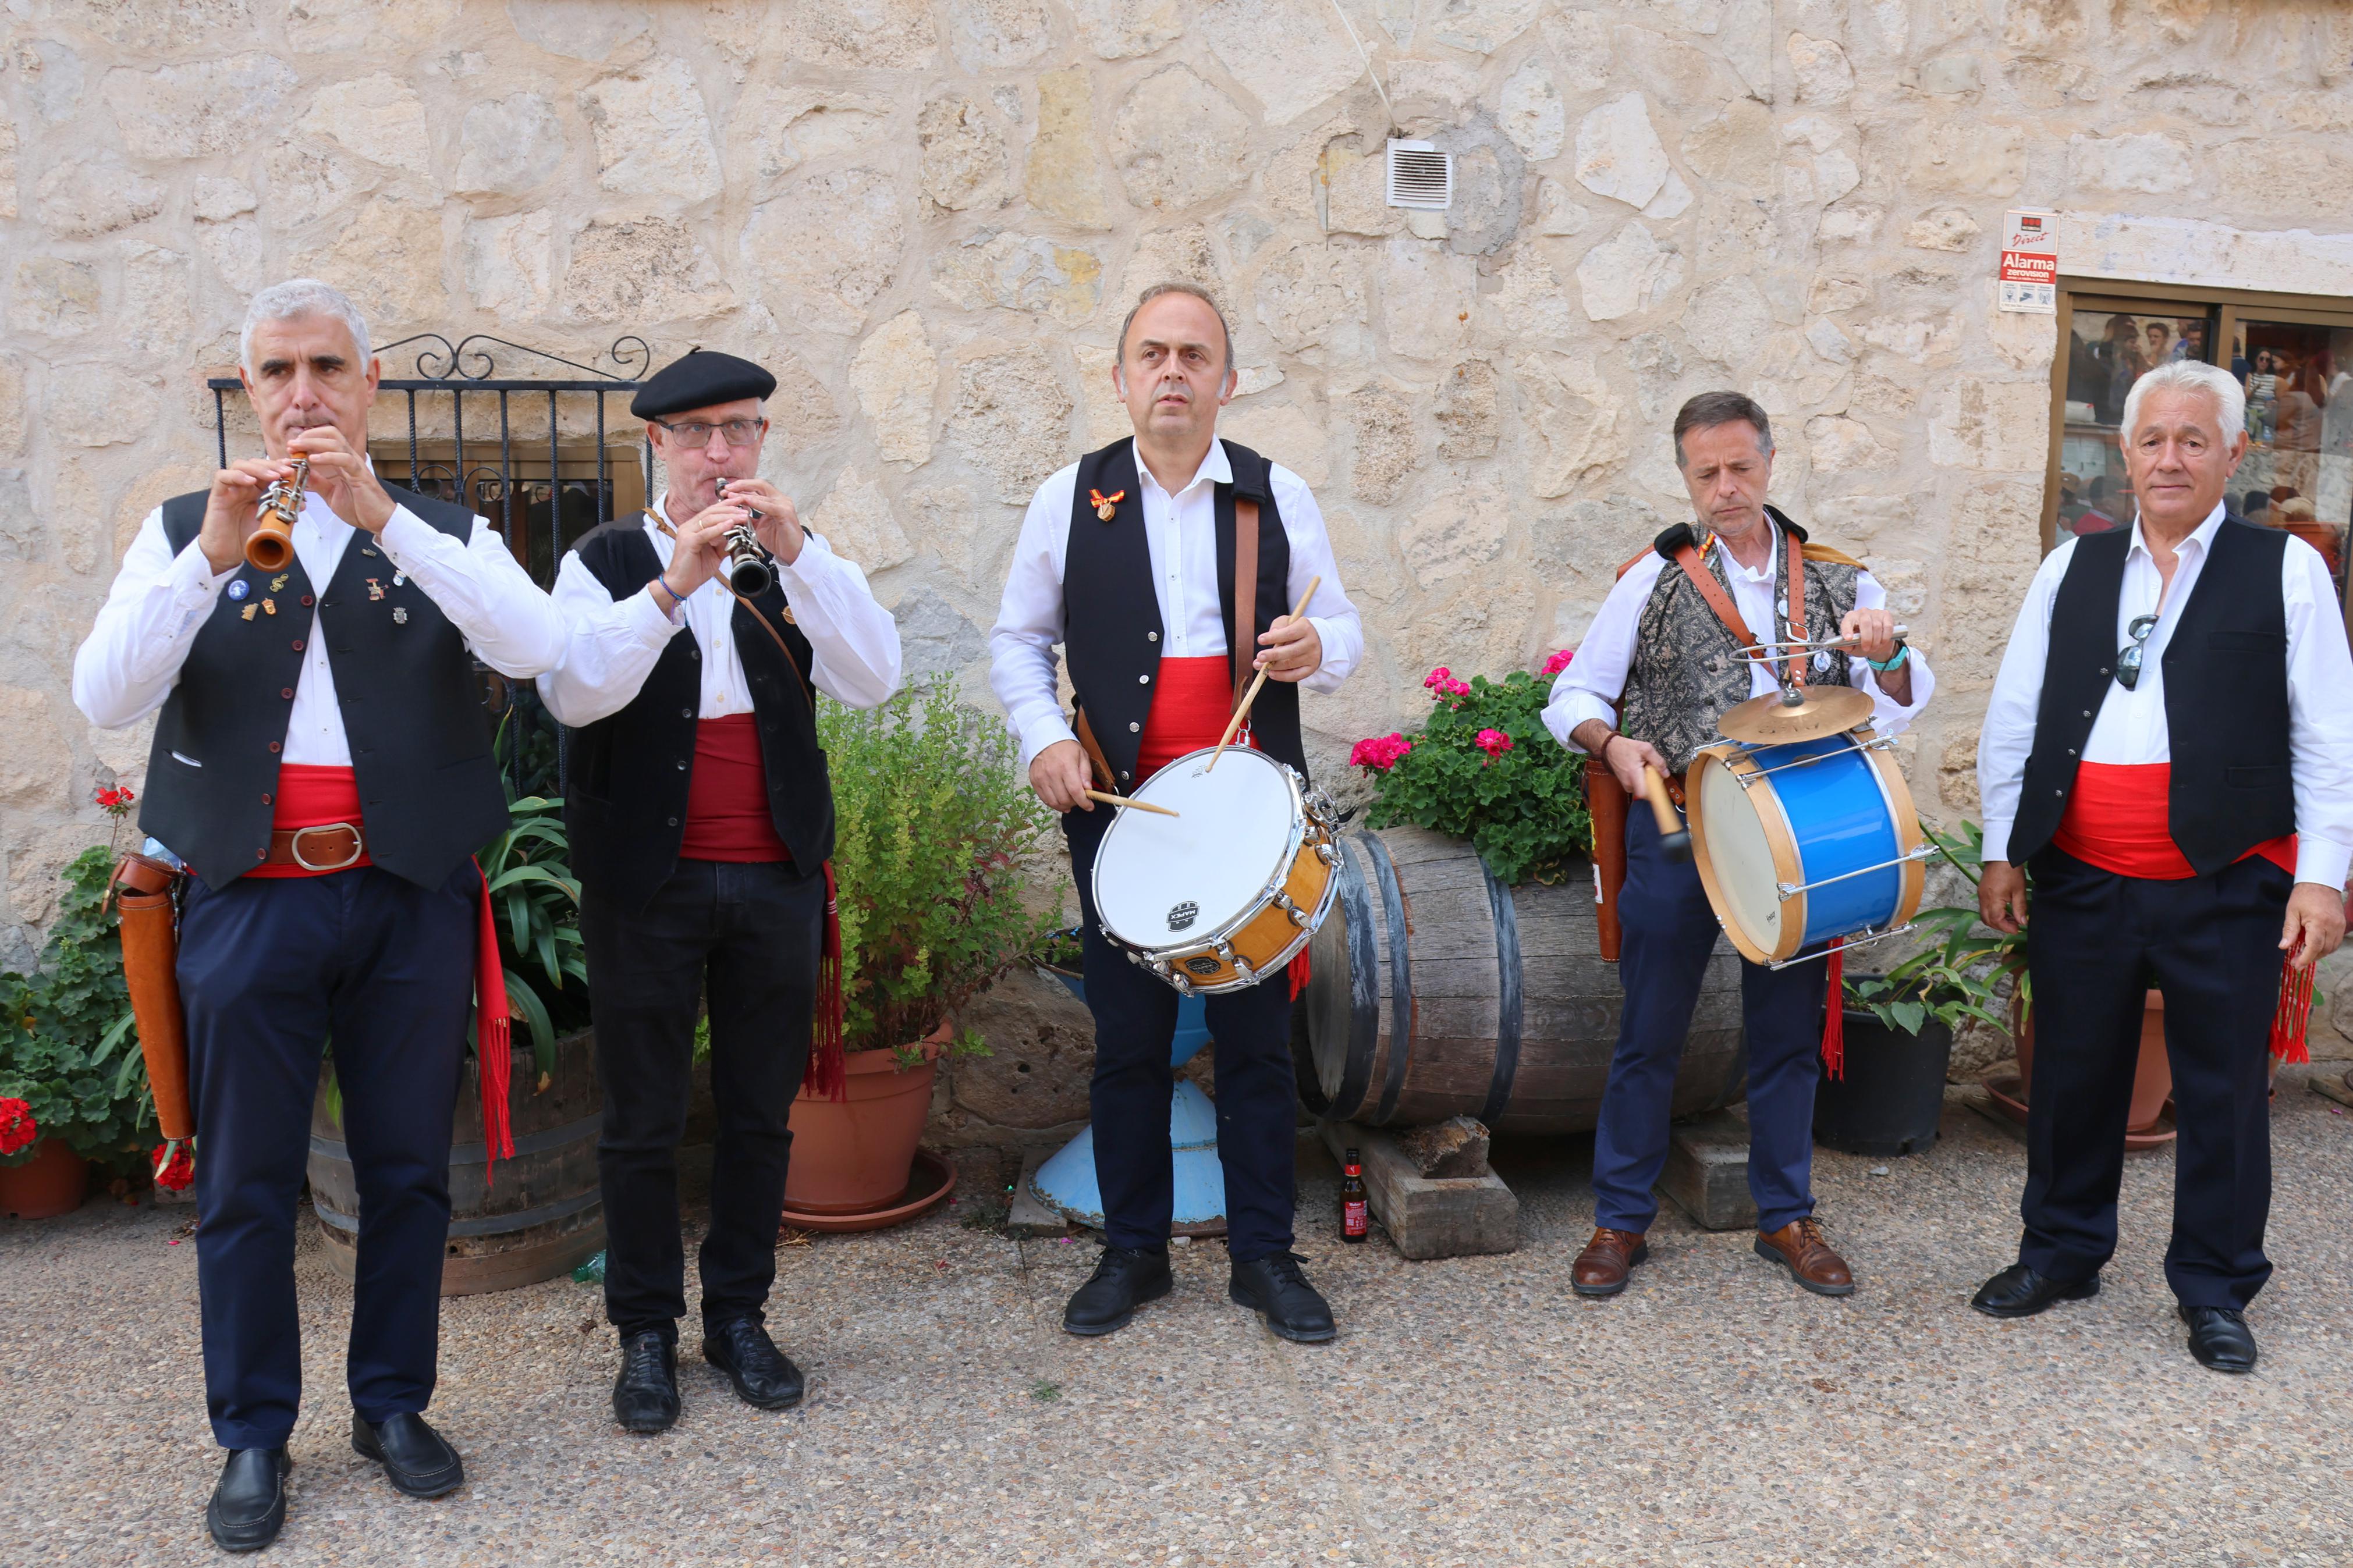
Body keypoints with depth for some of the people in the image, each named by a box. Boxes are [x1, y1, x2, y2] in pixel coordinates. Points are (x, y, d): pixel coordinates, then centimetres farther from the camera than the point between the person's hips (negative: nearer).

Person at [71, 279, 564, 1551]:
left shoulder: (444, 533, 8)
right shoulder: (183, 531, 9)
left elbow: (536, 647, -13)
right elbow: (104, 697, -5)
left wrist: (383, 517, -20)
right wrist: (217, 553, -17)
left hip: (411, 898, 0)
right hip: (249, 903, 0)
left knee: (407, 1170, 8)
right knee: (245, 1184, 6)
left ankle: (394, 1405, 25)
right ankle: (254, 1437, 21)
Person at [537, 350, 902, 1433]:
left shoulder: (801, 565, 9)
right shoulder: (605, 563, 2)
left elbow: (872, 680, -8)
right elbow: (572, 692, -16)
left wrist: (796, 553, -18)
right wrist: (674, 585, -26)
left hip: (777, 877, 2)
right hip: (646, 883, -2)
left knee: (761, 1112, 10)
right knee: (643, 1121, 6)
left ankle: (739, 1316, 25)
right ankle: (646, 1333, 20)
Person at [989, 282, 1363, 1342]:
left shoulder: (1279, 496, 6)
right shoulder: (1071, 497, 5)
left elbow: (1343, 632, 9)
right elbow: (1017, 639, 11)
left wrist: (1316, 649, -15)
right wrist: (1042, 737, -6)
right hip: (1118, 808, 0)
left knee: (1257, 1036, 5)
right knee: (1127, 1039, 7)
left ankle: (1264, 1255, 20)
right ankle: (1132, 1252, 23)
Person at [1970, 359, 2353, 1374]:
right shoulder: (2071, 569, 8)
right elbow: (2013, 718, 10)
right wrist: (2002, 850, 6)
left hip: (2226, 886, -2)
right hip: (2081, 879, 2)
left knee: (2223, 1091, 7)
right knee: (2074, 1074, 12)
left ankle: (2215, 1290, 23)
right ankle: (2062, 1253, 30)